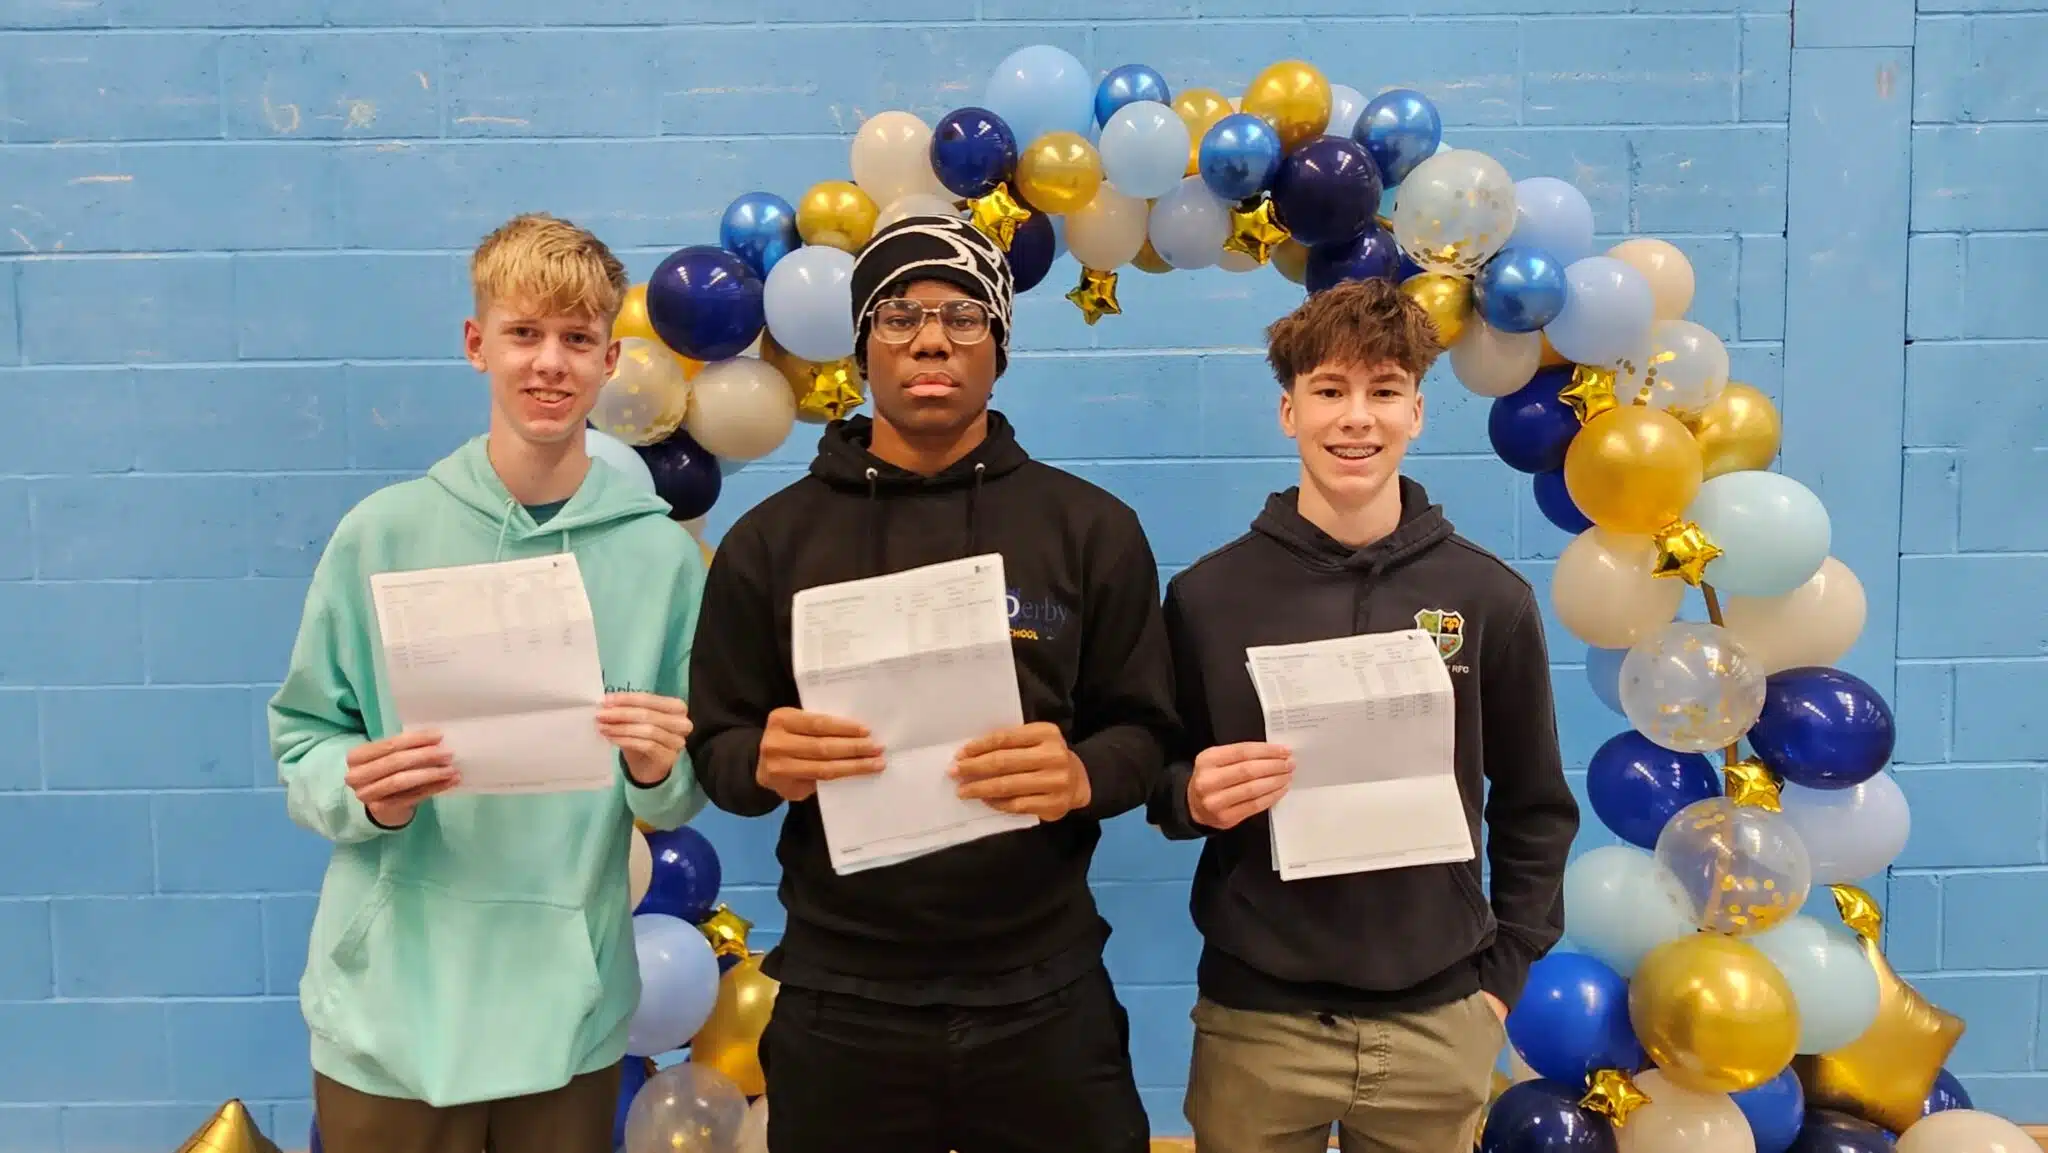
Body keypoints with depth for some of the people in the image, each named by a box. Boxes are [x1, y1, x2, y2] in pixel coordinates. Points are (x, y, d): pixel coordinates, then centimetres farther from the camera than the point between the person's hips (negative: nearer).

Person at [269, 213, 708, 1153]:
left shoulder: (661, 553, -3)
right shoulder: (383, 533, -5)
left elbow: (682, 804, 4)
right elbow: (302, 742, 0)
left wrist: (659, 773, -18)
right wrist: (363, 793, -20)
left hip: (571, 1012, 1)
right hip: (391, 1014, -1)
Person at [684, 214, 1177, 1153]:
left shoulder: (1091, 527, 1)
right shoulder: (770, 538, 3)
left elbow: (1144, 732, 1)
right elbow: (715, 746, 5)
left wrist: (1083, 775, -20)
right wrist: (766, 763, -18)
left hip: (1044, 997, 0)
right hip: (838, 1005, 1)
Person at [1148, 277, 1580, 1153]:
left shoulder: (1490, 597, -2)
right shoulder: (1206, 595, -4)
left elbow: (1535, 808, 6)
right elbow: (1161, 785, 5)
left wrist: (1502, 975, 3)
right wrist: (1192, 796, -16)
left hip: (1437, 1027, 1)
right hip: (1255, 1025, 0)